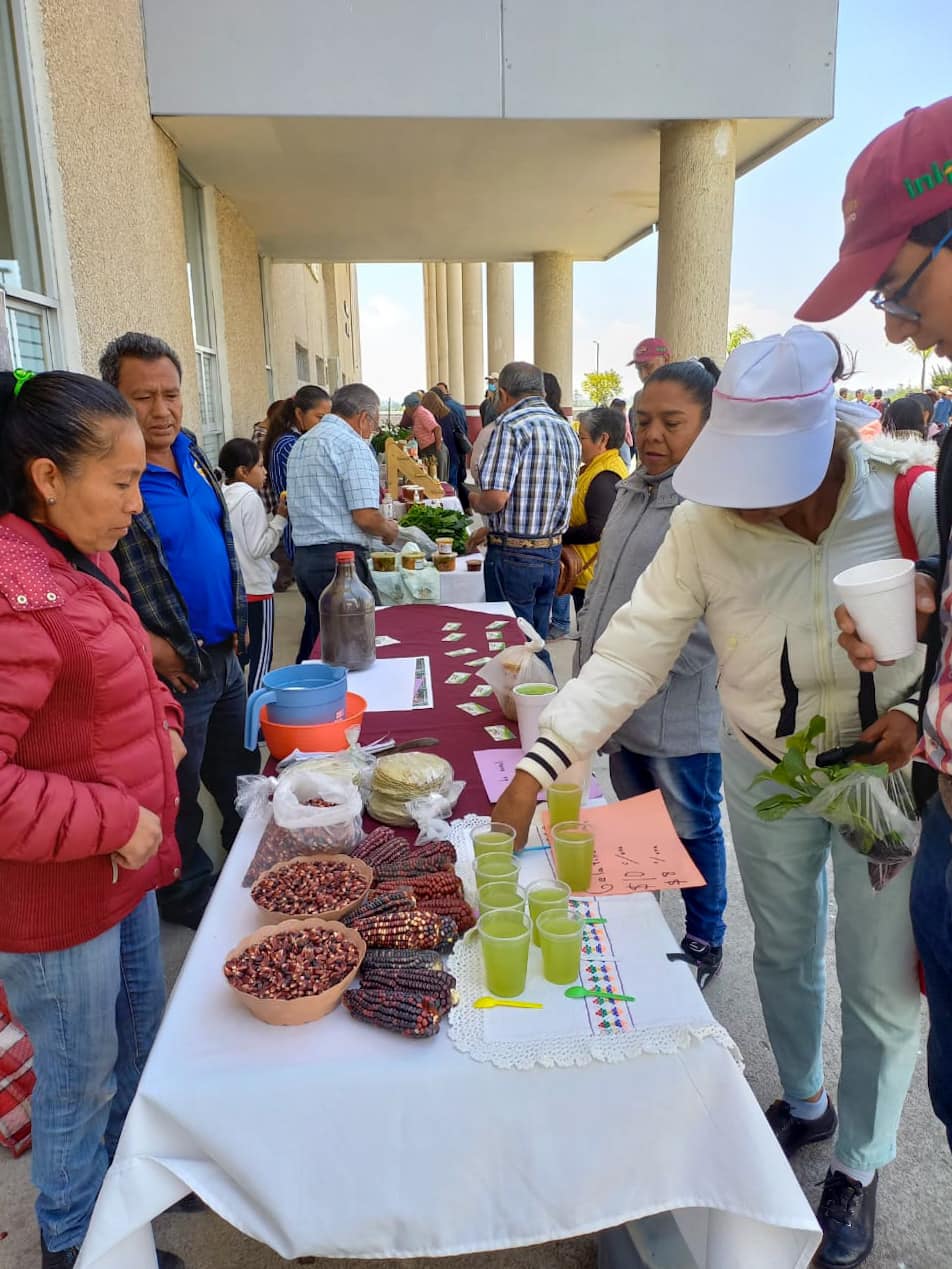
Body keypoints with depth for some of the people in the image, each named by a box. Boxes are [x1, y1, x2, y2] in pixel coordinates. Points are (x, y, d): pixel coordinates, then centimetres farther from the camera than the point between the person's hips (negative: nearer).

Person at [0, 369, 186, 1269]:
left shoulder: (79, 557, 2)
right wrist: (114, 822, -24)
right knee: (79, 1082, 15)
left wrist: (161, 722, 2)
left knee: (139, 1040, 28)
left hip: (122, 870, 9)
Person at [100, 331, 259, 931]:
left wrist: (237, 617, 10)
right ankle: (193, 901, 35)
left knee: (243, 780, 24)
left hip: (226, 657, 8)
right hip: (173, 671, -7)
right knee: (179, 802, 12)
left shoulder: (191, 453, 4)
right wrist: (148, 646, -20)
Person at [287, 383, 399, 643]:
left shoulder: (302, 443, 17)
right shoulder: (353, 445, -11)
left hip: (302, 558, 9)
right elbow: (366, 517, -18)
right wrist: (389, 530, 4)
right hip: (341, 559, -9)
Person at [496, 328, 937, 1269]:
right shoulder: (706, 525, -19)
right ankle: (804, 1101, 50)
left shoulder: (913, 505, -20)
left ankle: (859, 1165, 37)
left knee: (882, 984, 9)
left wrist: (923, 710, -23)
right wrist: (537, 767, -31)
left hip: (887, 767, -1)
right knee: (782, 952, 20)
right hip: (765, 769, 2)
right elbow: (632, 652, -23)